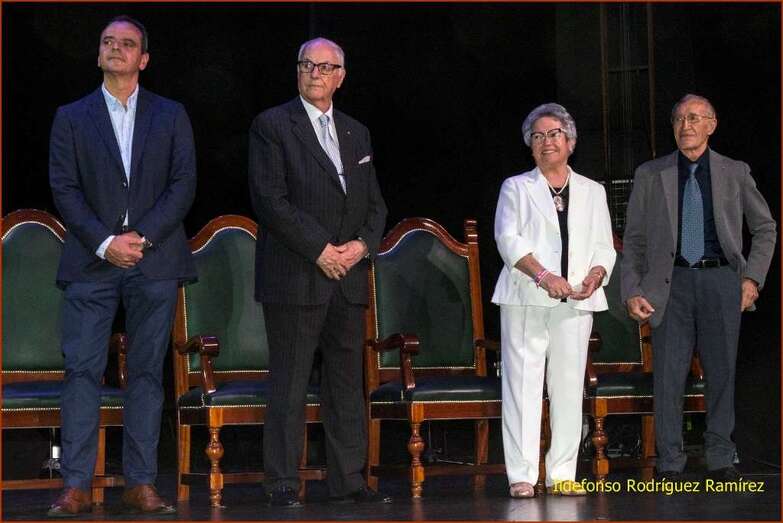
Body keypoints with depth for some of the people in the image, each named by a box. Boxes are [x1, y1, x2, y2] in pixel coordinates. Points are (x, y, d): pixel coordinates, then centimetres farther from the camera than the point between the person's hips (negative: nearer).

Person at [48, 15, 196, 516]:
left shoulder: (171, 115, 12)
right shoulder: (72, 117, 11)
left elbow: (184, 184, 2)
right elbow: (64, 189, 2)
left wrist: (142, 237, -10)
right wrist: (104, 243, -11)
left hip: (155, 262, 1)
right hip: (91, 263, 0)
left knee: (147, 372, 2)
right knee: (82, 371, -5)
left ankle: (142, 483, 5)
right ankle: (77, 486, -4)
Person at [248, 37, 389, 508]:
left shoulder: (357, 133, 18)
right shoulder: (272, 126, 0)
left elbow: (375, 204, 18)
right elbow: (270, 199, -9)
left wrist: (361, 245, -2)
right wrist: (320, 250, -13)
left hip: (349, 275, 6)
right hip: (294, 276, -5)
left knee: (347, 384, 7)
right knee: (289, 385, -3)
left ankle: (349, 480, 12)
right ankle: (283, 483, 2)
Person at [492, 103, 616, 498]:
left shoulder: (592, 192, 19)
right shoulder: (516, 187, 11)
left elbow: (604, 247, 14)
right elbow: (508, 239, -3)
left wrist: (594, 276, -9)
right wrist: (544, 276, -18)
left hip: (576, 302, 2)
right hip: (526, 300, -2)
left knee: (569, 386, -1)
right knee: (522, 383, -7)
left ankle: (562, 474, 4)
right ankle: (521, 476, -6)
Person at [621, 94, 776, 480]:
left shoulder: (735, 173, 8)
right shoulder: (650, 175, 7)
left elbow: (765, 228, 16)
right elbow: (634, 239, 8)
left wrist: (753, 278, 4)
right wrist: (632, 292, -1)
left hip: (720, 280, 1)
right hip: (672, 283, 0)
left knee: (721, 372, 5)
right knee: (668, 375, -2)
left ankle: (721, 459, 15)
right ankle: (670, 463, 6)